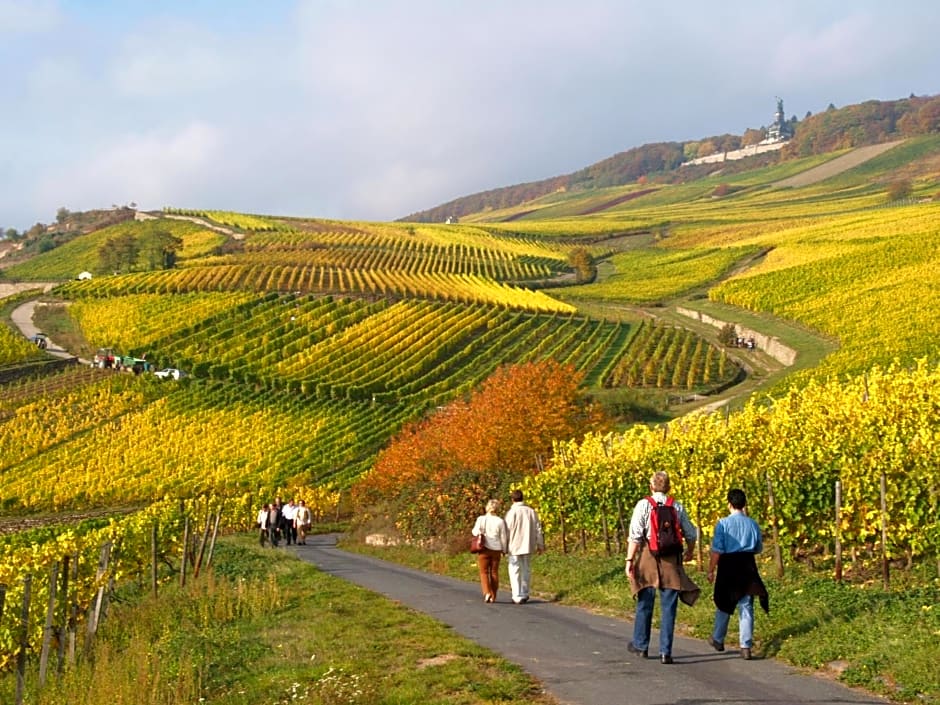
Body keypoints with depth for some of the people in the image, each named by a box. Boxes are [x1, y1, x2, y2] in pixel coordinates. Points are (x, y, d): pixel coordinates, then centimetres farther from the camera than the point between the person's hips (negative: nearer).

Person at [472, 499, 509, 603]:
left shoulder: (481, 519, -8)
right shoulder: (500, 521, -6)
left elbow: (475, 532, -6)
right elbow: (503, 537, -1)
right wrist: (504, 550, 11)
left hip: (484, 549, -1)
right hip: (496, 550, 1)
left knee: (484, 572, 7)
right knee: (494, 572, 11)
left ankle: (487, 592, -12)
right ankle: (493, 596, 14)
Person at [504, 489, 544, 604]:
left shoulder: (511, 512, -11)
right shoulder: (531, 511, 3)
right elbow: (538, 529, 6)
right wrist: (540, 545, 14)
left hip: (515, 547, -4)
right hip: (528, 546, 5)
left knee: (515, 571, 1)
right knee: (526, 570, 15)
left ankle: (517, 596, -6)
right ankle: (524, 595, 21)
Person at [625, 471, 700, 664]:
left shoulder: (643, 505, -4)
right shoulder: (677, 507, 3)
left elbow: (635, 536, -10)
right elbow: (691, 534, 11)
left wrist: (629, 560, -7)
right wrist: (689, 552, 29)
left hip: (648, 556, -1)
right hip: (671, 560, 1)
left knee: (645, 604, 14)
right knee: (668, 607, 5)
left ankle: (640, 645, 27)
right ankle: (665, 651, 3)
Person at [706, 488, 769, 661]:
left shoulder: (723, 523, -11)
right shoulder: (752, 524, -1)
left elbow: (717, 550, -11)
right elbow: (759, 548, 12)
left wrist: (711, 570, -3)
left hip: (728, 567, -2)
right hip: (748, 566, 2)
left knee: (724, 604, 15)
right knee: (746, 606, 5)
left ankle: (718, 640, 30)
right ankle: (746, 646, 1)